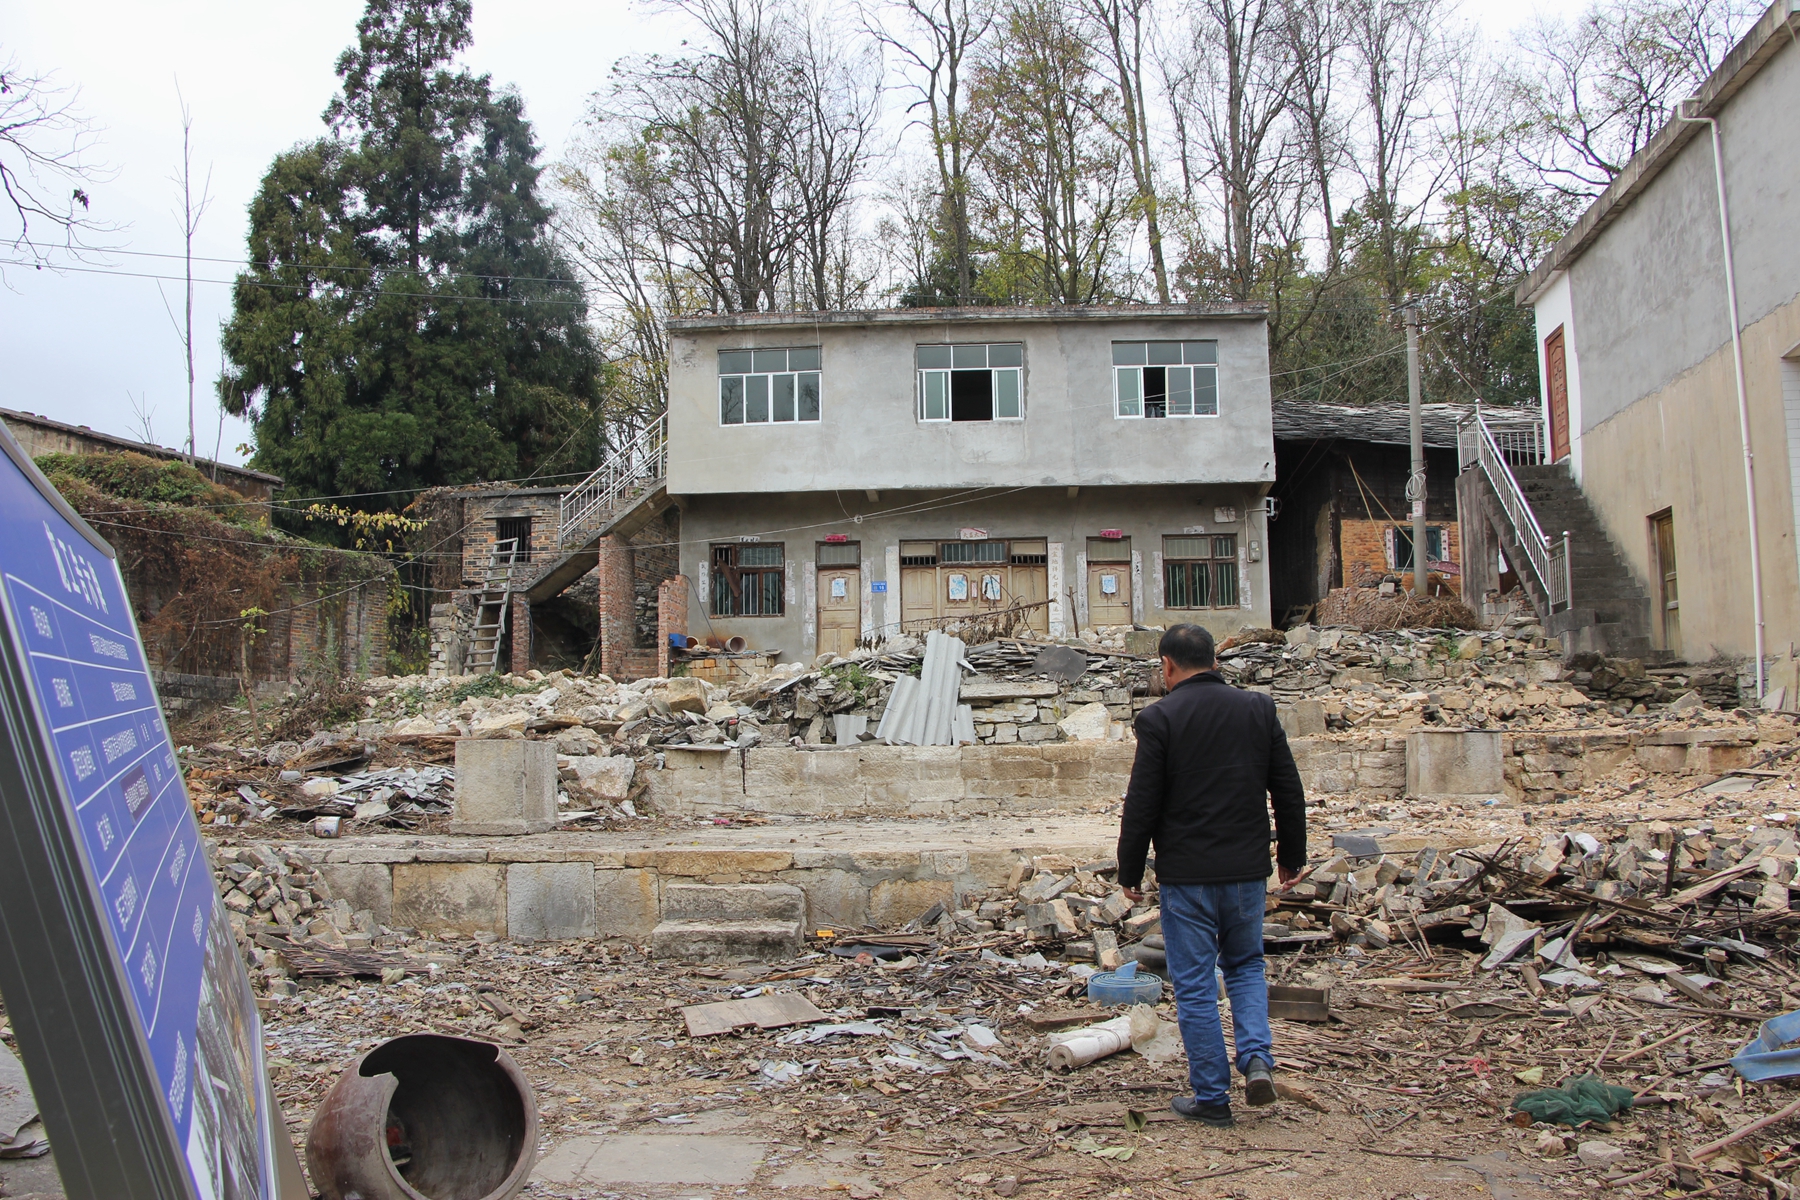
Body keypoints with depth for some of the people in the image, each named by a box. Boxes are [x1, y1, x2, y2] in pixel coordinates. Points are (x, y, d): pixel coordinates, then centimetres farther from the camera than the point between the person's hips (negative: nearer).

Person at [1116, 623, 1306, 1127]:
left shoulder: (1160, 718, -10)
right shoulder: (1259, 708, 3)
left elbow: (1142, 804, -9)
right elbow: (1289, 792, 7)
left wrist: (1130, 871, 1)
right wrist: (1291, 855, 18)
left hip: (1186, 875, -4)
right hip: (1247, 870, 4)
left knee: (1195, 985, 6)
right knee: (1246, 966, 22)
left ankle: (1211, 1096, 12)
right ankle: (1258, 1057, 3)